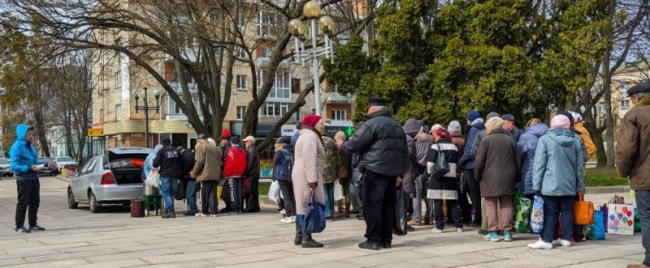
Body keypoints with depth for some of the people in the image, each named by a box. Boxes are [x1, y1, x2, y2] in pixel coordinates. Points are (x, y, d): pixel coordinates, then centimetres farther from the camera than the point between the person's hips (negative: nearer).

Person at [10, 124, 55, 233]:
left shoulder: (31, 147, 13)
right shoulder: (17, 147, -12)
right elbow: (14, 165, -19)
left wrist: (47, 165, 9)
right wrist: (29, 168, -28)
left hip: (34, 178, 8)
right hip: (23, 179, -8)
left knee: (35, 202, 12)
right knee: (23, 203, -3)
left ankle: (33, 224, 21)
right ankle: (19, 226, 5)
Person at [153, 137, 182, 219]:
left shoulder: (162, 151, -6)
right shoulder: (176, 150, 10)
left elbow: (156, 163, -10)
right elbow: (180, 162, 12)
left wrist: (154, 161, 11)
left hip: (165, 174, -5)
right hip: (175, 174, 5)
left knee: (166, 193, -3)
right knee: (171, 193, 11)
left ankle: (170, 211, -13)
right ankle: (167, 210, 14)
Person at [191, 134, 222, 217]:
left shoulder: (200, 147, -2)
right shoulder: (214, 147, 19)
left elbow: (199, 161, -12)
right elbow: (220, 161, 19)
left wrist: (194, 172, -2)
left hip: (206, 174, -6)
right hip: (215, 174, 6)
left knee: (205, 194, 1)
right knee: (213, 193, 6)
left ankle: (204, 212, 6)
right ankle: (213, 211, 3)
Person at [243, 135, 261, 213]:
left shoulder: (251, 150, -11)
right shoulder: (255, 149, 18)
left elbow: (249, 163, -17)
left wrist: (245, 172, -11)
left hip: (251, 174, -10)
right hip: (256, 173, 10)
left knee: (251, 191, -8)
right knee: (254, 191, 12)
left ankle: (251, 207, -8)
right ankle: (255, 207, 16)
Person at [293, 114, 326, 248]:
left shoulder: (305, 136, 23)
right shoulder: (310, 136, -11)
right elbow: (310, 160, -22)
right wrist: (313, 180, -26)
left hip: (302, 176, 11)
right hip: (308, 177, -11)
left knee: (303, 206, 12)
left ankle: (299, 236, 15)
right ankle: (306, 238, -11)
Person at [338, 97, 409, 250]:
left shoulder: (371, 124, -7)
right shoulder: (397, 126, 20)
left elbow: (355, 144, -8)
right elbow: (404, 152, 21)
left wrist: (342, 145, 13)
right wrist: (400, 173, 23)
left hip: (375, 170, -8)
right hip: (392, 171, 8)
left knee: (372, 204, -4)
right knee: (388, 204, 11)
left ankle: (373, 240, -5)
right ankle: (386, 239, 15)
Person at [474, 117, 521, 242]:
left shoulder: (486, 140, -5)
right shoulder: (510, 140, 9)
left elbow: (479, 161, -9)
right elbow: (518, 161, 10)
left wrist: (478, 176, 3)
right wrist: (517, 178, 16)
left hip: (490, 178, -4)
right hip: (508, 178, 4)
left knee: (491, 205, 2)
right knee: (506, 205, 8)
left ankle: (493, 232, 0)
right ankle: (507, 232, 8)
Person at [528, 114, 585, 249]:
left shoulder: (545, 139, -4)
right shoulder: (575, 141, 9)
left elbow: (539, 165, -8)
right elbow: (579, 166, 12)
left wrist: (536, 185, -5)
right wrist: (580, 186, 18)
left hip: (551, 184, -4)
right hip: (569, 185, 4)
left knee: (550, 213, -1)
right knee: (567, 212, 11)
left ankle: (546, 240, -1)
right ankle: (566, 238, 14)